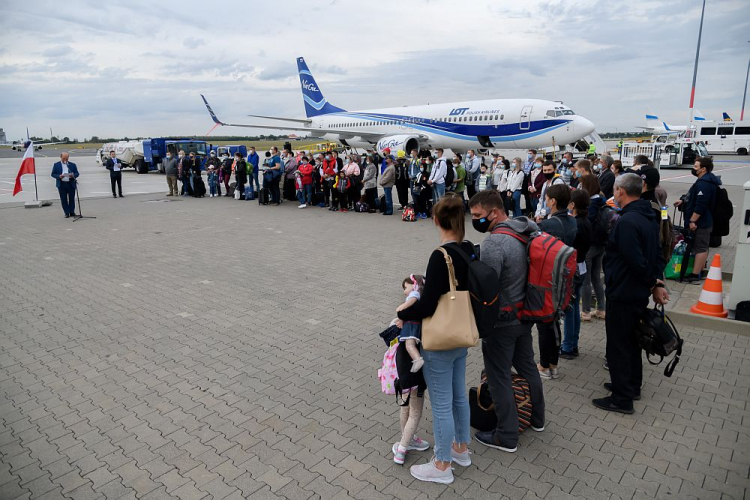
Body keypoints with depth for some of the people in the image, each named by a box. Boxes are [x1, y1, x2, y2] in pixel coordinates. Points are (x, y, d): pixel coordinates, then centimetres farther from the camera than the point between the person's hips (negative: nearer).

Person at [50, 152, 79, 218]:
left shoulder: (72, 165, 8)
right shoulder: (56, 165, 6)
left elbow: (77, 173, 7)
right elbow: (53, 174, 5)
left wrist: (73, 175, -15)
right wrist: (59, 176, -15)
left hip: (71, 184, 1)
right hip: (61, 184, 0)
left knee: (71, 199, 5)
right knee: (64, 199, 1)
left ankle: (72, 212, 14)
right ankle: (67, 213, 7)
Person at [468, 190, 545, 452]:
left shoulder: (494, 243, -26)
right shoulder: (527, 231, 1)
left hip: (501, 321, -9)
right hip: (524, 315, 9)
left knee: (499, 377, 6)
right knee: (527, 366, 24)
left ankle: (506, 437, 20)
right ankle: (536, 418, 43)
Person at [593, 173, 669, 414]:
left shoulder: (627, 221, -25)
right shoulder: (648, 217, 8)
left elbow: (635, 261, -27)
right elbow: (655, 254, 12)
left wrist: (652, 281, -10)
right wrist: (657, 282, 8)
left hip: (622, 294, -10)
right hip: (639, 293, 10)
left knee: (618, 345, 1)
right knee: (631, 340, 22)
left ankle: (622, 399, 11)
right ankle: (632, 386, 37)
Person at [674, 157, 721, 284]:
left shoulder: (703, 183, -21)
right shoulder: (707, 180, 15)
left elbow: (700, 205, -27)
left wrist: (692, 221, -25)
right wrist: (684, 202, 24)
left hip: (701, 222, -11)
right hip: (704, 221, 11)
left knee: (700, 247, -8)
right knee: (702, 247, 16)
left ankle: (695, 275, -6)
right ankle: (700, 272, 25)